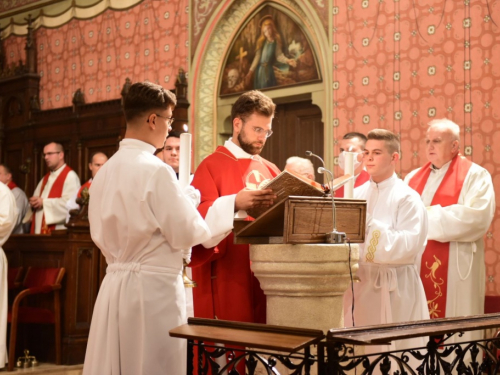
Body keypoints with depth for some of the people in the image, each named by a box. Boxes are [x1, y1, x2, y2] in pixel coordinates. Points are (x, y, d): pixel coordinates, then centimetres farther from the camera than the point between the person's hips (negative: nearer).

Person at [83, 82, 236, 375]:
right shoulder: (156, 170, -16)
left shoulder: (105, 171, 6)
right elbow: (185, 233, -12)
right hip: (153, 286, -7)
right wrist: (225, 212, 4)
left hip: (114, 283, 7)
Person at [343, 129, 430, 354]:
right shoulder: (356, 195, 12)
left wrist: (369, 223, -22)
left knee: (392, 352, -3)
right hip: (359, 283, 5)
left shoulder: (407, 198, -4)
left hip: (393, 288, -5)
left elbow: (409, 244, -16)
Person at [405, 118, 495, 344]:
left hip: (454, 269, -5)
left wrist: (430, 215, -13)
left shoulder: (474, 176, -1)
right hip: (416, 267, 5)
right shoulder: (413, 177, 17)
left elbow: (478, 216, -15)